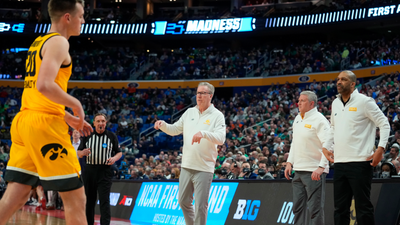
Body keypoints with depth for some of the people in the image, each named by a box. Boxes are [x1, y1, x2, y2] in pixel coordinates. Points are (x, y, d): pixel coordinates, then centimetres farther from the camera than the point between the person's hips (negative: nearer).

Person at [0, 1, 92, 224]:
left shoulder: (38, 43, 20)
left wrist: (68, 118, 25)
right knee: (75, 198, -2)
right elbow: (45, 86, -23)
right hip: (45, 124, -9)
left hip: (24, 120, 9)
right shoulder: (58, 42, -9)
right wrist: (76, 104, -9)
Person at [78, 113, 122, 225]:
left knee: (104, 200, -11)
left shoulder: (112, 136, 4)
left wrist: (114, 158, -12)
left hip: (105, 171, -2)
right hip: (89, 170, 2)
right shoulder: (87, 136, 8)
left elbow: (119, 152, 10)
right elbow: (78, 152, 12)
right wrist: (83, 152, -11)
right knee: (89, 200, 8)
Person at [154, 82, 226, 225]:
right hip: (187, 165, 6)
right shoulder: (189, 112, 11)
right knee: (183, 201, 12)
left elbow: (221, 138, -20)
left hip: (204, 168, -6)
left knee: (201, 205, -4)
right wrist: (162, 124, -5)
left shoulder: (217, 116, -6)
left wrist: (203, 133, -36)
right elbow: (174, 130, 15)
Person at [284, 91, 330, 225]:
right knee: (298, 207, 11)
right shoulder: (298, 119, 15)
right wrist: (289, 162, 17)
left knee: (315, 208, -6)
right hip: (298, 170, 9)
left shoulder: (319, 120, -12)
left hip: (314, 172, -9)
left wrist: (321, 167, -24)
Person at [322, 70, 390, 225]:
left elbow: (384, 124, -4)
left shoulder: (364, 102, -6)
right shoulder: (335, 104, 14)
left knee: (363, 206, -4)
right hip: (339, 162, 7)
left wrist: (381, 148, -15)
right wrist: (326, 146, 18)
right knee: (340, 208, 10)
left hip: (360, 163, -7)